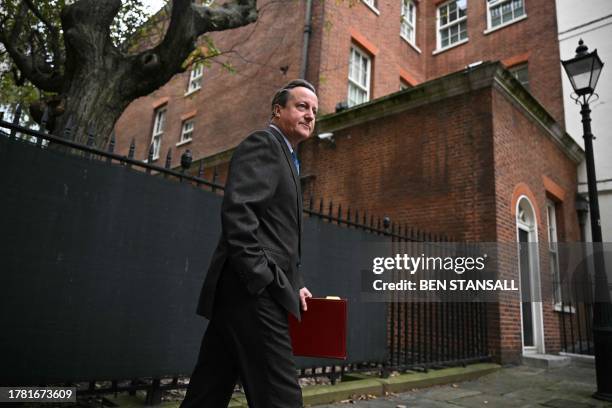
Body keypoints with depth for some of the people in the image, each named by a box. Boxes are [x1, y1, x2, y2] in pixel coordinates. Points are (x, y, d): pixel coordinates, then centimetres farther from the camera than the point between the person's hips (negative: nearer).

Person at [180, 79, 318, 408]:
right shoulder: (262, 143, -4)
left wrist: (295, 283, 14)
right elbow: (237, 210, -19)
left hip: (245, 292, 10)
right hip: (254, 292, -10)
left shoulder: (285, 158, 25)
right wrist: (263, 279, -21)